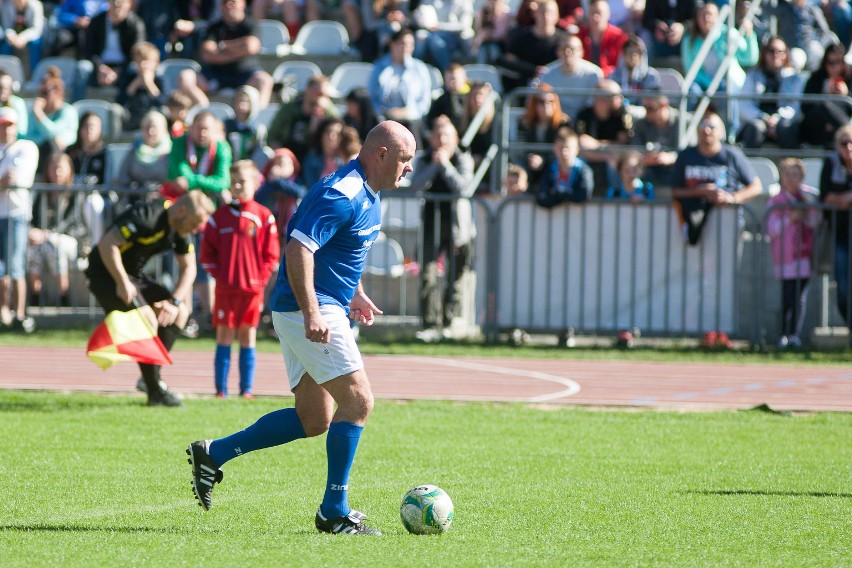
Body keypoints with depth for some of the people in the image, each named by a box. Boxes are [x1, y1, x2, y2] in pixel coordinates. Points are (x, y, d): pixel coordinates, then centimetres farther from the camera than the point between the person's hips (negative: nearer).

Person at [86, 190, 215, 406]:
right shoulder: (146, 216, -26)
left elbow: (188, 268, 9)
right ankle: (155, 392, -13)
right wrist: (122, 283, -30)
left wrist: (174, 302, -5)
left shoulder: (181, 229, 2)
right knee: (148, 320, -22)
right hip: (105, 273, -10)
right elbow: (107, 244, -31)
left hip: (133, 275, 10)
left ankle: (151, 377, 6)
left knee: (181, 311, 6)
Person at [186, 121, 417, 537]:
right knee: (357, 401, -11)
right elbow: (298, 248, -26)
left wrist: (355, 294, 24)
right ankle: (334, 510, -5)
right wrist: (312, 313, -30)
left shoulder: (368, 195, 13)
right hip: (309, 311, -11)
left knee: (314, 420, 10)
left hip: (318, 311, 11)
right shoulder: (342, 195, -19)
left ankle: (213, 454, 15)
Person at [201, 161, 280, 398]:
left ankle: (246, 389, 8)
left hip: (252, 288, -1)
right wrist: (218, 275, -5)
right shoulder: (220, 216, 5)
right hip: (225, 288, 1)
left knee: (248, 338, 4)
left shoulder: (264, 217, 1)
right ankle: (221, 389, 2)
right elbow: (207, 252, 6)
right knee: (224, 337, 1)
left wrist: (261, 278, -7)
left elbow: (271, 254, 2)